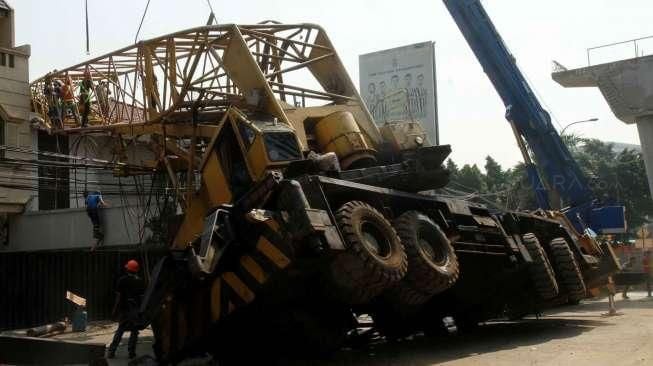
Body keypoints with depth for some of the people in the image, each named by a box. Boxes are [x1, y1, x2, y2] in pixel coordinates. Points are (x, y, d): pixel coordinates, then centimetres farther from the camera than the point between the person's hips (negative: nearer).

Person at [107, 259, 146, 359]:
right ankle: (131, 352, 3)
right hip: (136, 310, 0)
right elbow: (142, 297, -1)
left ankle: (111, 351, 8)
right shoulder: (140, 282, 1)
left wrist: (115, 310, 0)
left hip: (124, 309, 1)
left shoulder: (122, 280, -3)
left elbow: (118, 296, -5)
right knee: (134, 331, 6)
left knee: (120, 330, 11)